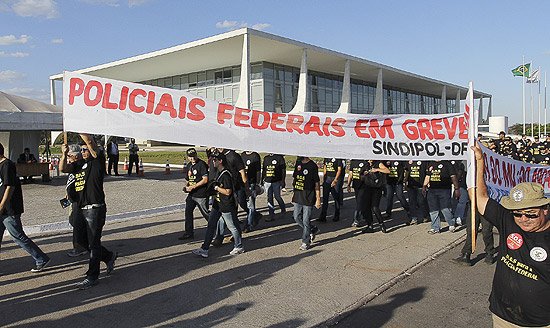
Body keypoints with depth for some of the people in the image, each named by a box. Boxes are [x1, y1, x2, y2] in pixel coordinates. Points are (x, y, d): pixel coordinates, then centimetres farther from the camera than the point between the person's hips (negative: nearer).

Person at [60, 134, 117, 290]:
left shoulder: (97, 161, -5)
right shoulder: (79, 165, 18)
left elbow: (90, 141, -16)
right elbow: (63, 169, 11)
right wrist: (65, 155, -2)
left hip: (95, 208, -8)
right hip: (82, 209, 8)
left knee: (93, 244, -2)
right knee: (85, 243, 15)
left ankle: (92, 276, 8)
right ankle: (109, 256, 36)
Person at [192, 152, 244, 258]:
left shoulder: (226, 175, -21)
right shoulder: (219, 173, 10)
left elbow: (228, 192, -24)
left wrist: (216, 187, -17)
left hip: (227, 206, -10)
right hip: (217, 205, 10)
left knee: (232, 227, 5)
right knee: (211, 225, 9)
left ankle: (239, 247, 23)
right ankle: (204, 249, 14)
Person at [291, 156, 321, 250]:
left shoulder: (312, 166, -11)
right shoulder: (298, 163, 8)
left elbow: (317, 183, -8)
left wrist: (318, 199, -10)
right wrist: (293, 193, 17)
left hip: (308, 198, -7)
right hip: (298, 197, 7)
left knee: (306, 221, 0)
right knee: (297, 218, 12)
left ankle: (306, 242, 13)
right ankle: (313, 230, 33)